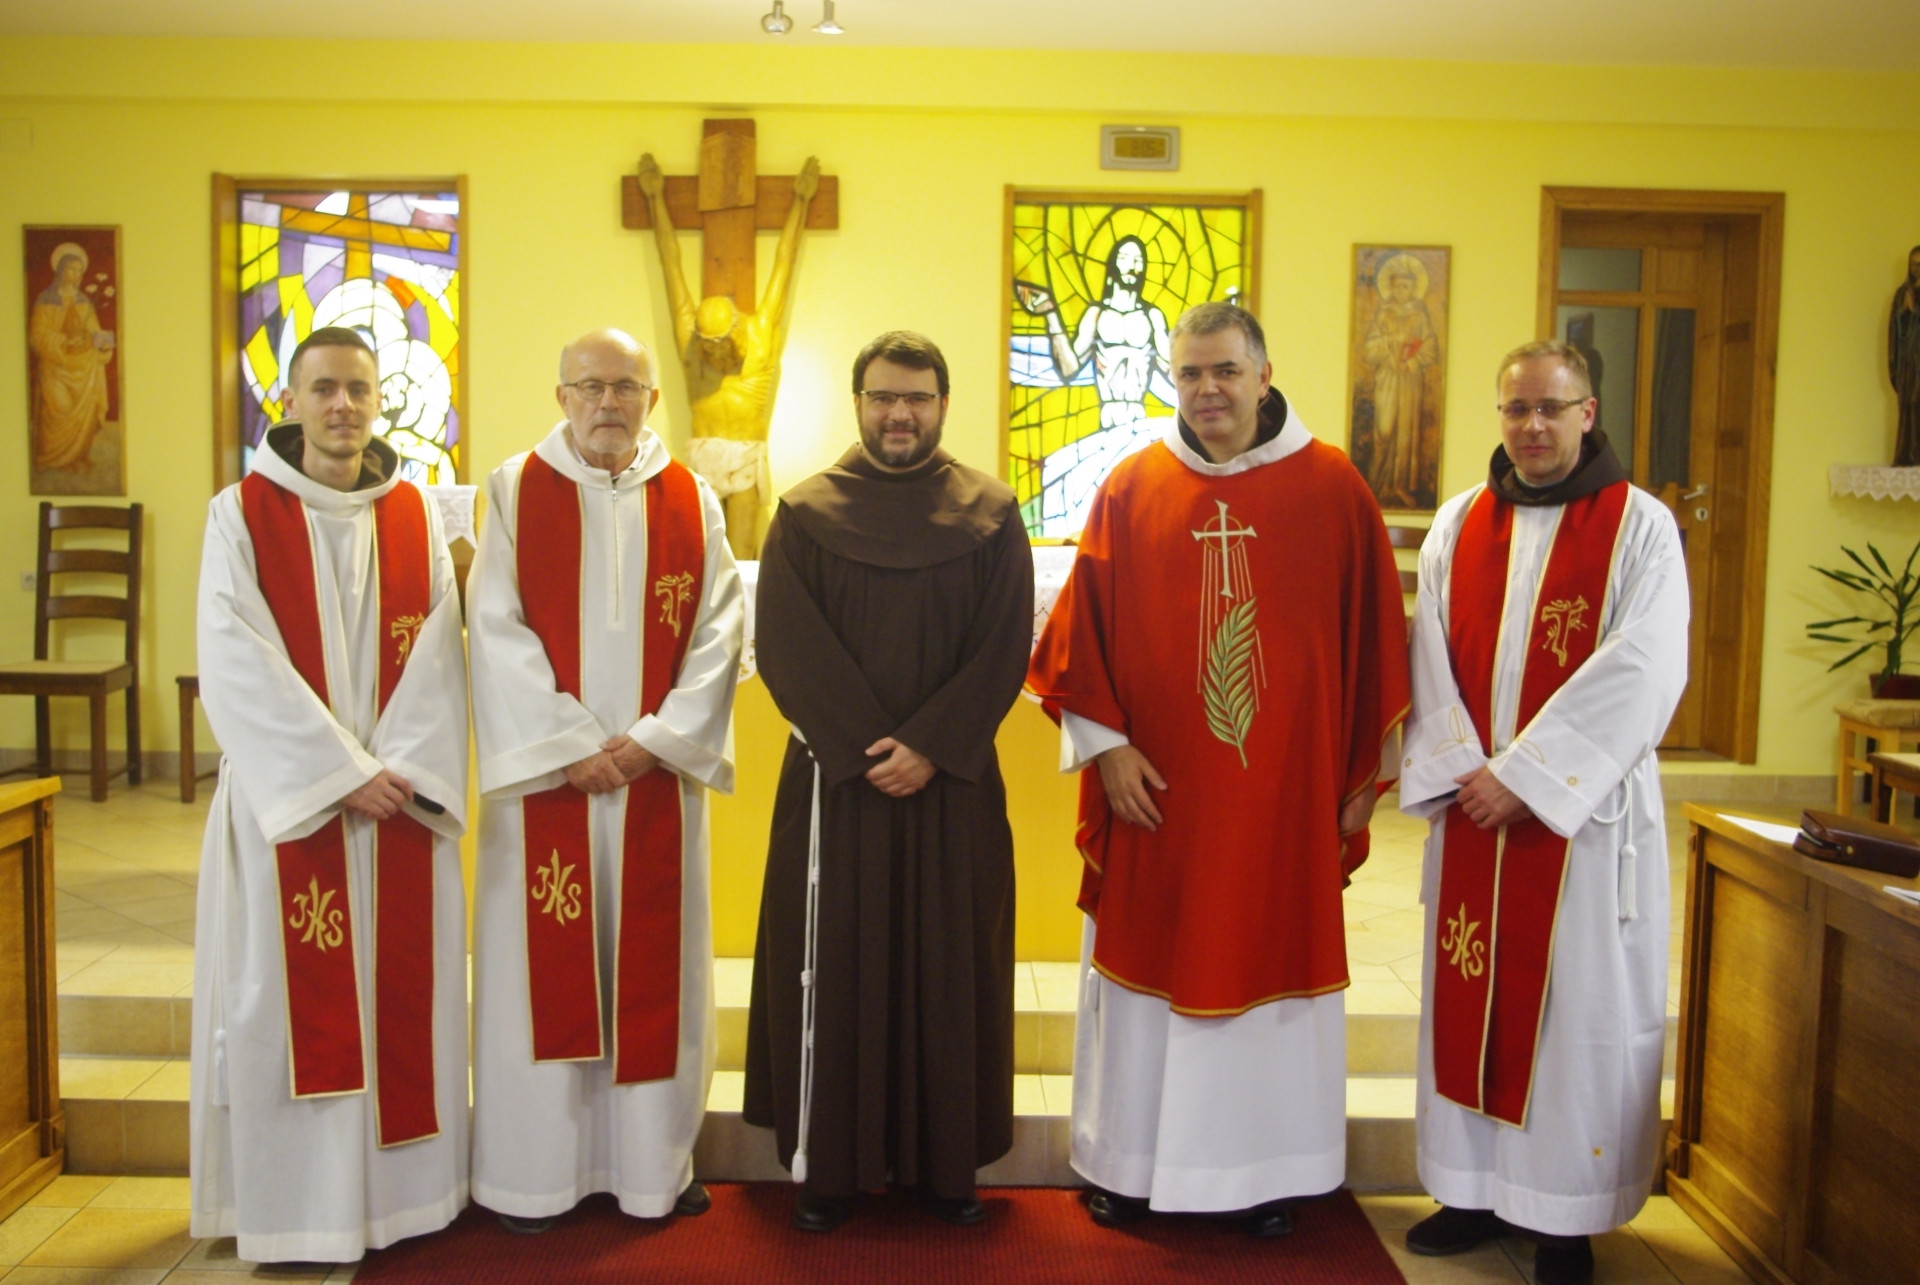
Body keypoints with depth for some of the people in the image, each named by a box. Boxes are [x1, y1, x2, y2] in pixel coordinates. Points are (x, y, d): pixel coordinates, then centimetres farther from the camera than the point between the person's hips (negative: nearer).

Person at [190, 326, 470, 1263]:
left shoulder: (416, 517, 7)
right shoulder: (241, 515, -2)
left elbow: (436, 657, 0)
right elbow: (236, 666, -10)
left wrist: (399, 768, -13)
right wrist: (340, 773, -15)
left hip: (400, 798, 3)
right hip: (288, 799, -2)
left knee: (402, 992, 8)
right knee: (292, 1001, 3)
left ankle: (400, 1189, 21)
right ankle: (297, 1204, 17)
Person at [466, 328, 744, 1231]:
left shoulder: (691, 501, 6)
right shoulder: (516, 491, 1)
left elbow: (718, 631, 0)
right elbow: (497, 631, -6)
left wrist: (656, 738, -10)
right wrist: (569, 746, -13)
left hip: (657, 776, 2)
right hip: (545, 774, -1)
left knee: (653, 967, 8)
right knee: (544, 967, 4)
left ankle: (652, 1165, 20)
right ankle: (533, 1174, 18)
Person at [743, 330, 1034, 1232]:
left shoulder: (990, 517, 3)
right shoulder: (805, 515, 2)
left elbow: (1004, 650, -4)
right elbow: (783, 647, -5)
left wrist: (931, 746, -14)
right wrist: (863, 748, -13)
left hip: (953, 783, 1)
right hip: (832, 780, 0)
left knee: (949, 969, 6)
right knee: (832, 971, 4)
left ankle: (946, 1163, 20)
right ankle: (826, 1165, 17)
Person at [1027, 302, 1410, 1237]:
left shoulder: (1331, 488, -2)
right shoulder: (1130, 488, 0)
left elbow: (1371, 636, 1)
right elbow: (1080, 633, 2)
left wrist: (1363, 774, 1)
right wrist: (1105, 745, -6)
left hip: (1287, 794, 0)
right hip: (1155, 789, 1)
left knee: (1274, 971, 10)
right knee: (1146, 969, 10)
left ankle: (1266, 1170, 28)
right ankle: (1130, 1162, 27)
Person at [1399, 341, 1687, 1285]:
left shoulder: (1640, 525, -4)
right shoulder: (1459, 523, 8)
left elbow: (1643, 670, -14)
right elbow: (1431, 657, 3)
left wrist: (1524, 775, -17)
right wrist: (1462, 769, -11)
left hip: (1582, 810, -3)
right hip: (1472, 806, 4)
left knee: (1578, 1007, 3)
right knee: (1468, 996, 9)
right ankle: (1474, 1189, 23)